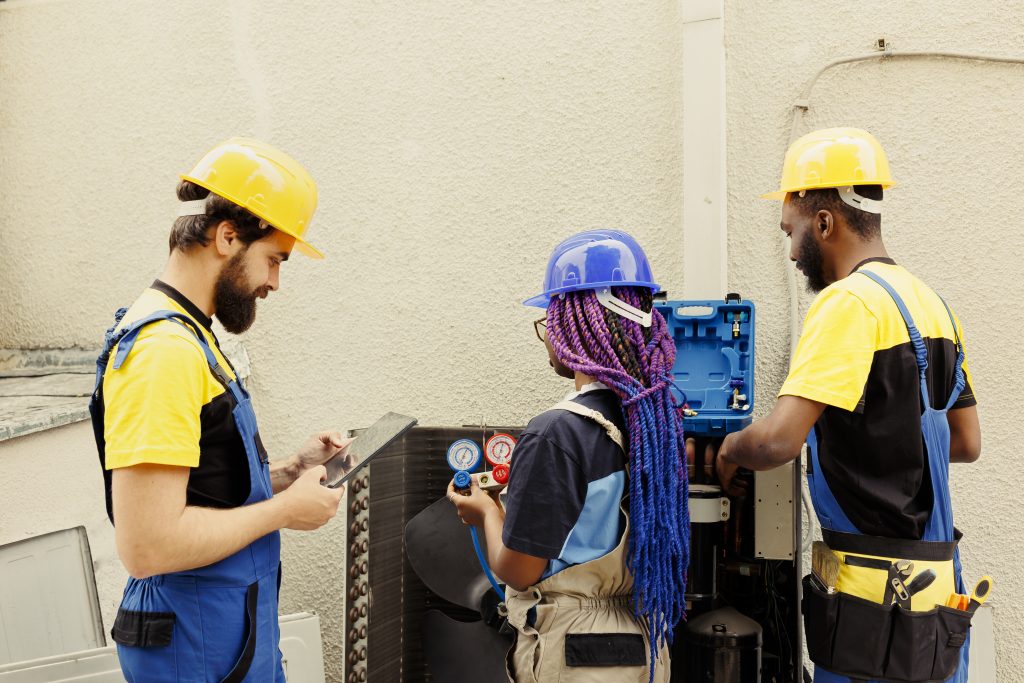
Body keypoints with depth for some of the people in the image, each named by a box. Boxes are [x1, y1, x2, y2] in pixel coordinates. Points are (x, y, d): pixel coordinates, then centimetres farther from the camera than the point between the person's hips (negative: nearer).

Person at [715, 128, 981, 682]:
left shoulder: (850, 300, -16)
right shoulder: (931, 302, 11)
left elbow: (778, 440, -25)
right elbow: (966, 443, 18)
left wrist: (731, 448, -5)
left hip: (877, 599, -8)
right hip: (937, 584, 8)